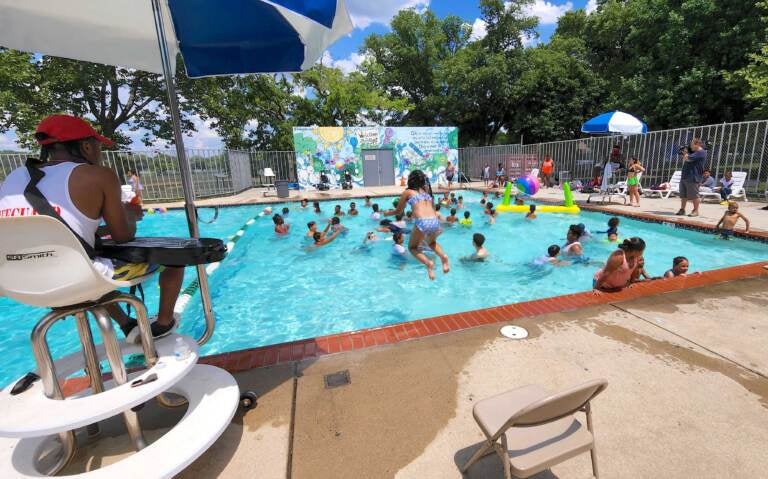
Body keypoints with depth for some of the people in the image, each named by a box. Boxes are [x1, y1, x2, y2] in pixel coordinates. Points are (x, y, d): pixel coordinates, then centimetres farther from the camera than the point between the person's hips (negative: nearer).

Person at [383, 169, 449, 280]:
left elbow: (398, 211, 19)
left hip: (422, 223, -5)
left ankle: (428, 263, -7)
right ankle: (443, 256, 6)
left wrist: (387, 213, 37)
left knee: (412, 247, 20)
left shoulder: (407, 192, 12)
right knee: (432, 243, 35)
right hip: (435, 222, 5)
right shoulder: (427, 191, 23)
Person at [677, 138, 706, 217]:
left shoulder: (701, 152, -10)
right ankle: (682, 209, 16)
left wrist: (685, 153, 1)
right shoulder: (693, 152, 19)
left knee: (694, 195, -4)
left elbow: (688, 158, -19)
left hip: (693, 178, -9)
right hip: (685, 177, 9)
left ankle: (696, 210, 3)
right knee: (683, 195, 10)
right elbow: (685, 161, 25)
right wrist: (684, 154, 12)